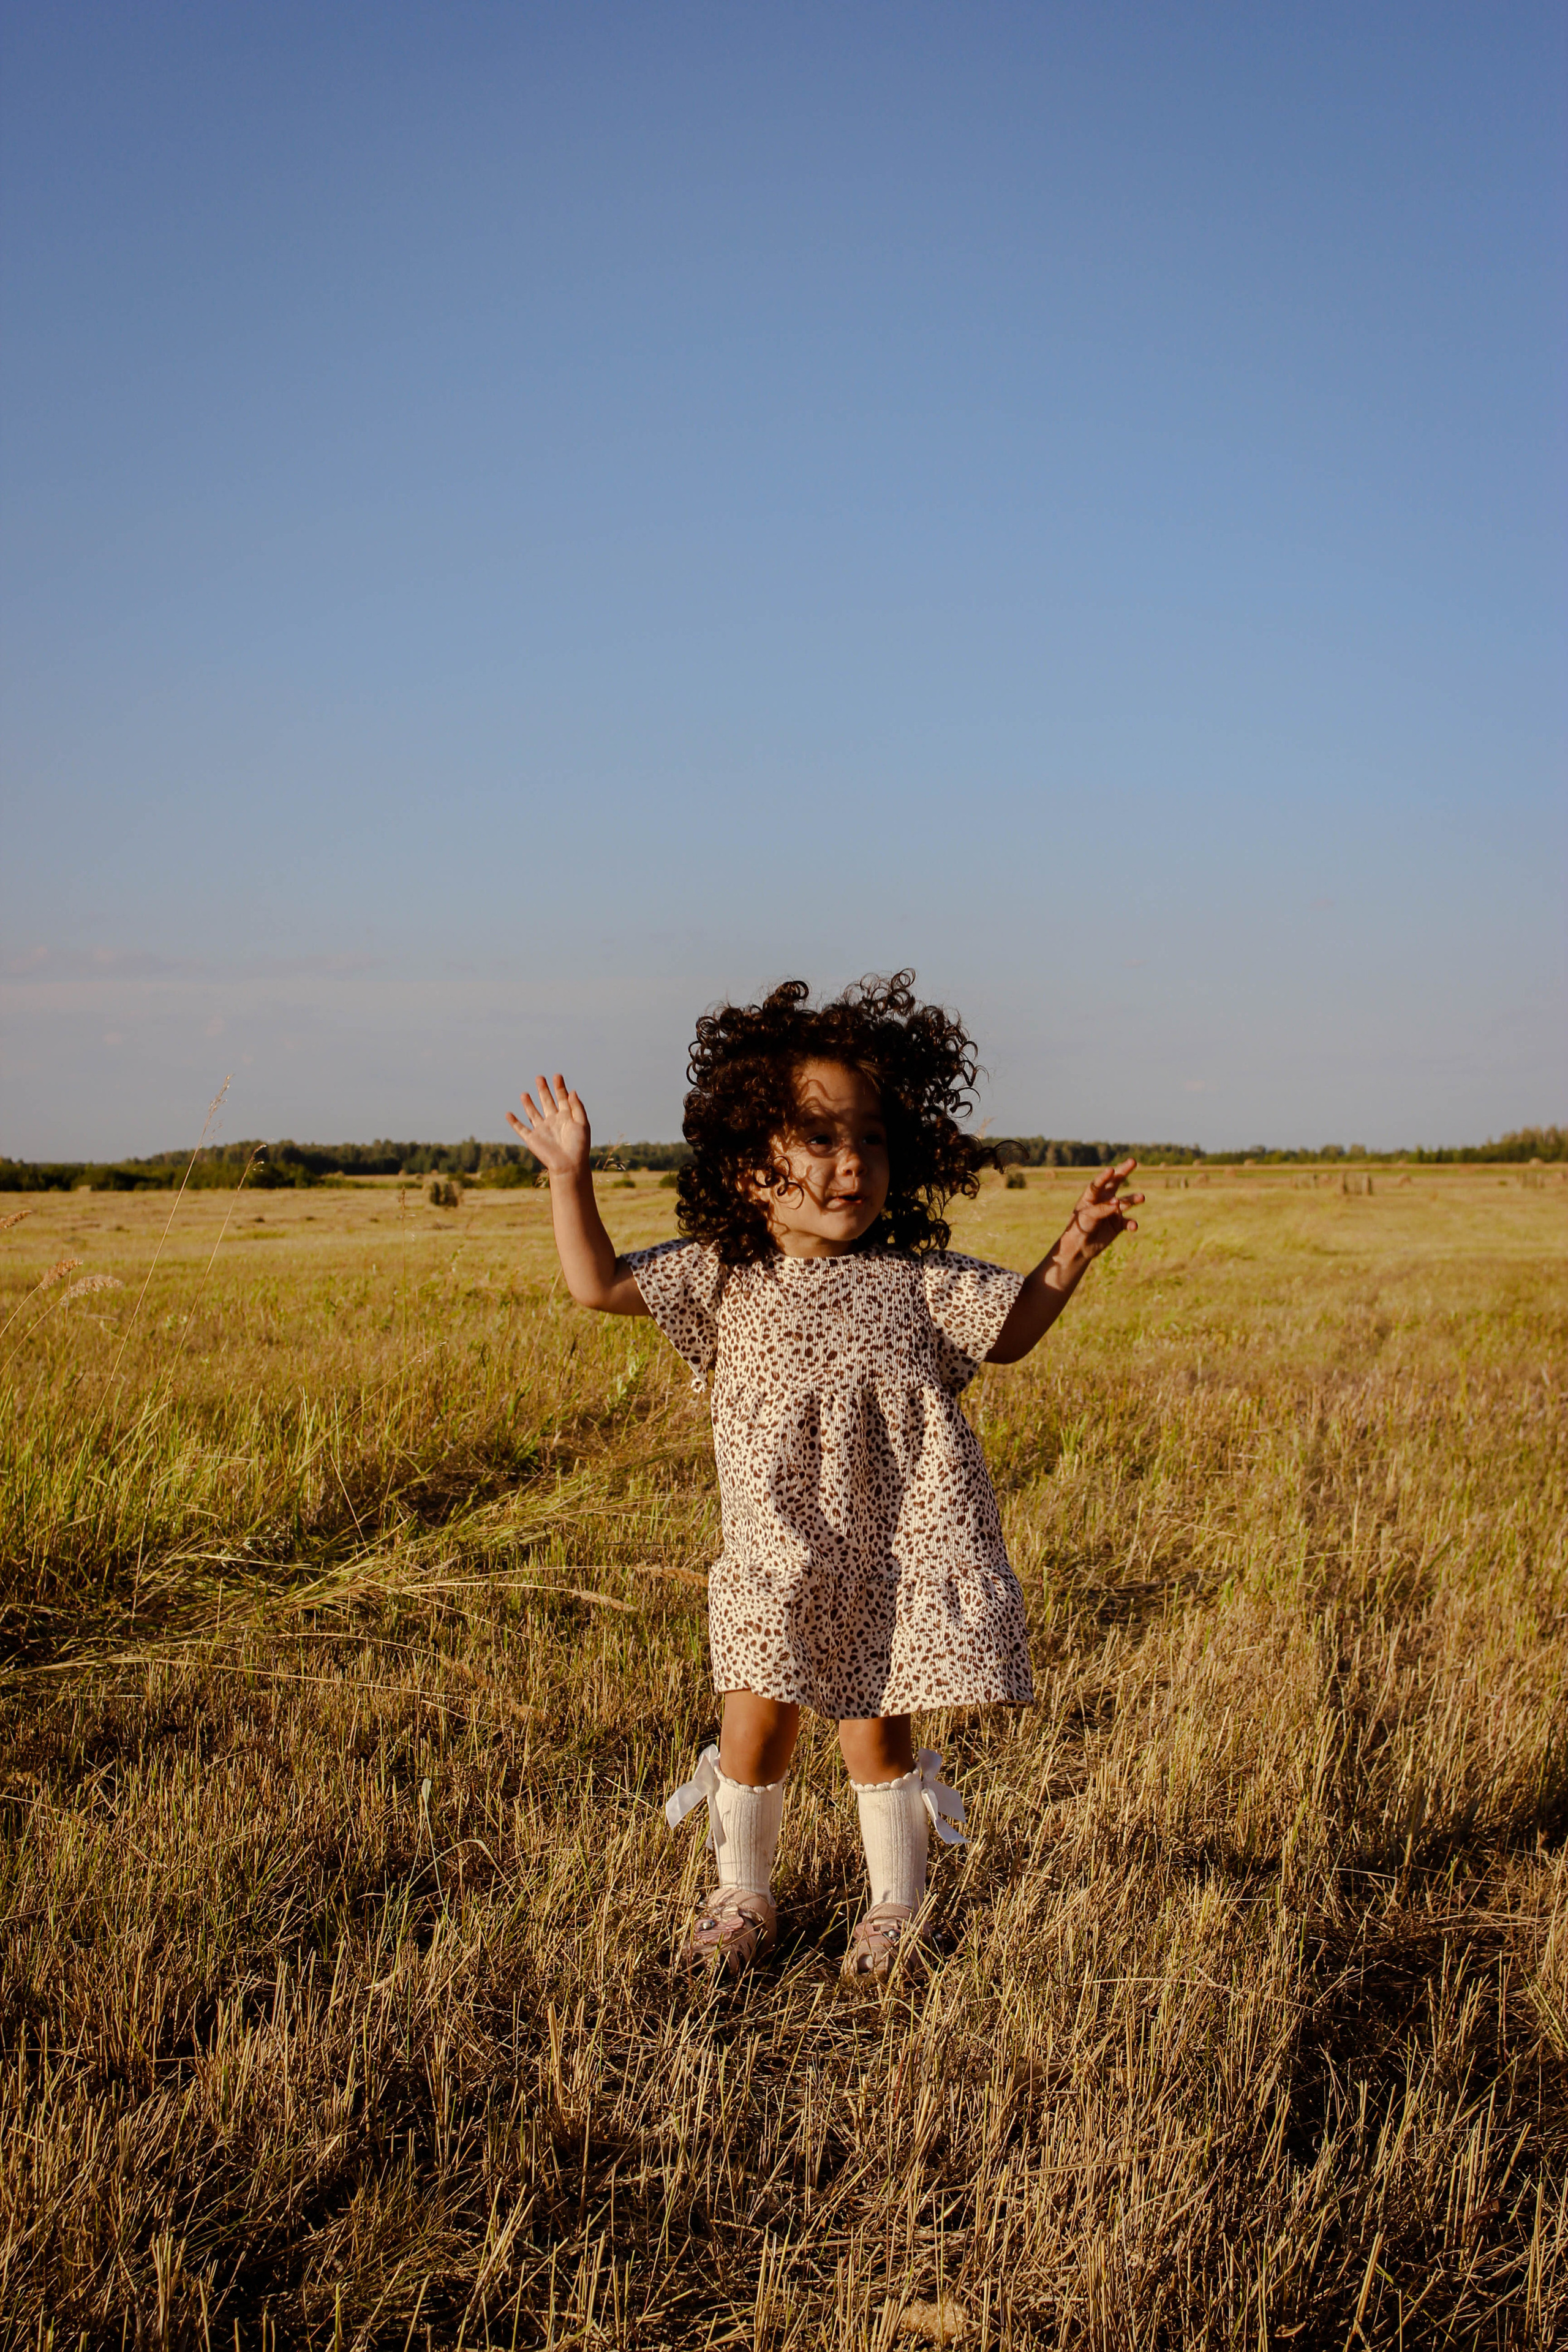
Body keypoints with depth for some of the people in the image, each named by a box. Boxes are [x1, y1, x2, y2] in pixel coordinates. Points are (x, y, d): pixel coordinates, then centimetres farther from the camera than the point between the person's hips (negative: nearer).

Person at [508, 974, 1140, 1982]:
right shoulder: (724, 1276, -2)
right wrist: (571, 1179, -9)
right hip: (778, 1559, 0)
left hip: (894, 1551, 0)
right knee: (755, 1725, 2)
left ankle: (895, 1907, 29)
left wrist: (1076, 1247, 1)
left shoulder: (914, 1281, 0)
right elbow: (601, 1284, -2)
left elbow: (1013, 1326, 12)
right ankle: (742, 1894, 27)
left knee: (877, 1733, 8)